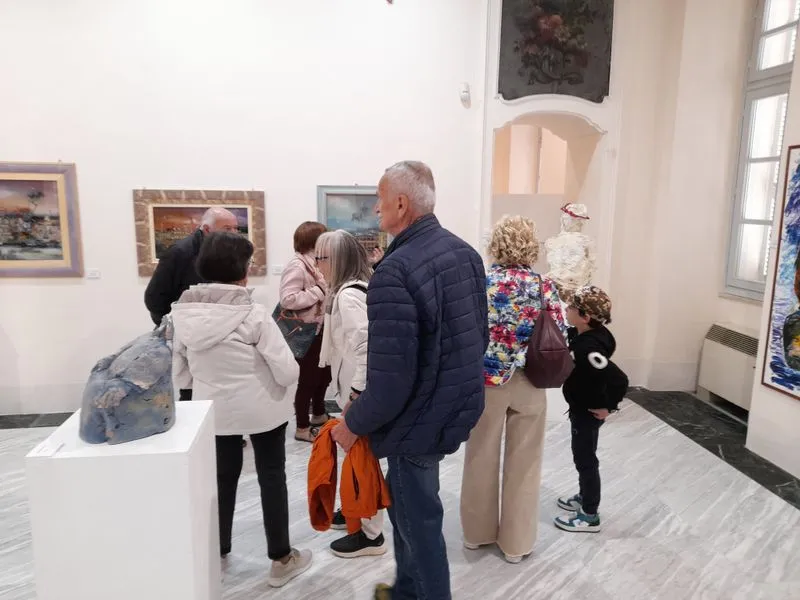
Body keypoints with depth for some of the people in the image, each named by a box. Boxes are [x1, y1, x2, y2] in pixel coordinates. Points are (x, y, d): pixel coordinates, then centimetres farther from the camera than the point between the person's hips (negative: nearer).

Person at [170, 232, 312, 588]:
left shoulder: (181, 315, -6)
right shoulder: (253, 314, -20)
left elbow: (178, 375, 2)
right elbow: (288, 372, -19)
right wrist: (275, 378, 3)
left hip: (214, 411, 4)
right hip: (262, 408, -4)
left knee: (223, 477, 21)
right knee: (271, 478, 12)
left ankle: (217, 554, 37)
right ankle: (281, 560, 24)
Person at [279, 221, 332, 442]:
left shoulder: (314, 263, 9)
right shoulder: (297, 265, -19)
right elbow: (288, 299, -29)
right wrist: (319, 291, -24)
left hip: (320, 330, 9)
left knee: (324, 374, 20)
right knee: (308, 379, 2)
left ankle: (319, 415, 40)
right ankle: (302, 428, 18)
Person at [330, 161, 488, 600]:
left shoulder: (395, 272, -27)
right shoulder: (465, 252, 2)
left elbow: (390, 381, -27)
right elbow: (480, 335, 11)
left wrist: (353, 424, -10)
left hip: (418, 420, -9)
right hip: (458, 406, 9)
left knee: (419, 521, 13)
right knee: (403, 503, 26)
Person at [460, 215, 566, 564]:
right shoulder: (544, 286, -6)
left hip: (486, 379, 0)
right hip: (529, 383, 1)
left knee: (482, 458, 16)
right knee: (523, 462, 13)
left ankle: (478, 532, 32)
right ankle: (516, 542, 26)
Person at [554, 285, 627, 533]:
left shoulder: (588, 347, -32)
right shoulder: (583, 335, -5)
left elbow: (618, 380, -34)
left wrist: (608, 407, -21)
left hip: (588, 411, -9)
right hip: (582, 408, 9)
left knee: (585, 460, 6)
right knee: (583, 456, 24)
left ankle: (590, 516, 22)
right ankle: (584, 498, 43)